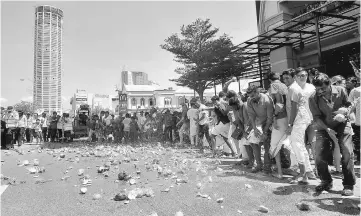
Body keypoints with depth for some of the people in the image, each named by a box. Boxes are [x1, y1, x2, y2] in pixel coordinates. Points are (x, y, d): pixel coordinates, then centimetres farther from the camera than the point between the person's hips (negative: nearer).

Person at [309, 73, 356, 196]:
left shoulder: (341, 91, -9)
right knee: (320, 156, -6)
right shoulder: (313, 98, -13)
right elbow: (317, 117, -11)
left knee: (347, 153, -11)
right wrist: (328, 130, -21)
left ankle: (349, 185, 6)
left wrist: (345, 110, -16)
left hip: (342, 125, 0)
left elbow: (349, 105, 7)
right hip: (324, 127, 0)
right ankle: (326, 182, 18)